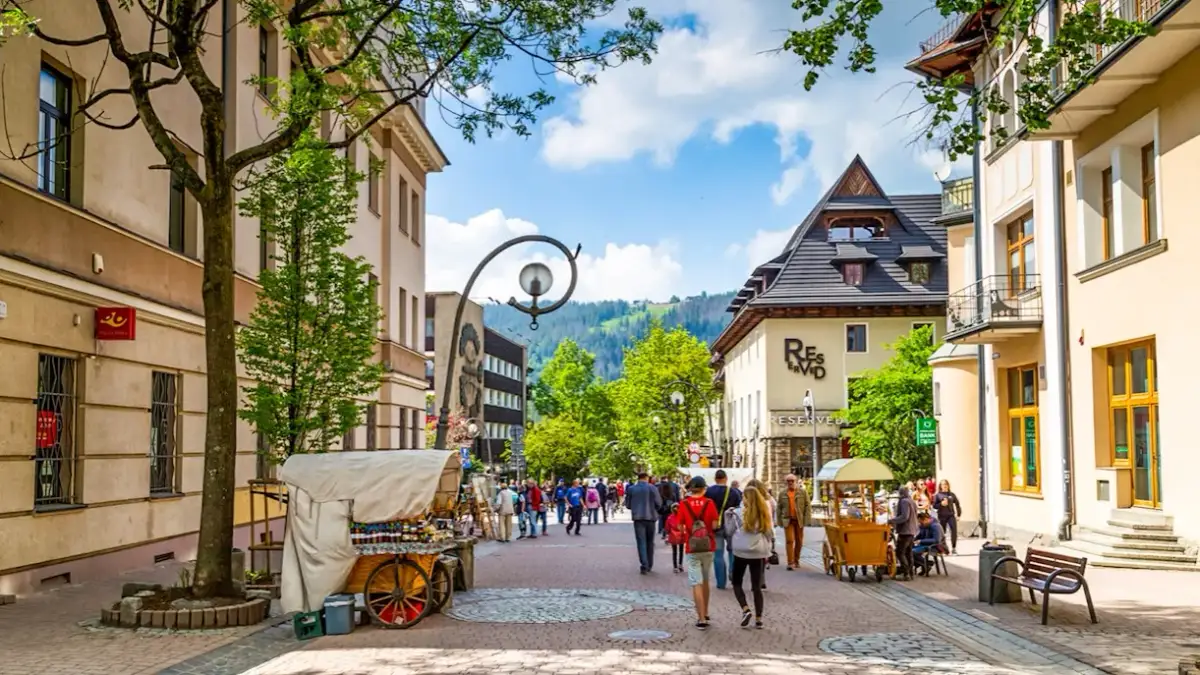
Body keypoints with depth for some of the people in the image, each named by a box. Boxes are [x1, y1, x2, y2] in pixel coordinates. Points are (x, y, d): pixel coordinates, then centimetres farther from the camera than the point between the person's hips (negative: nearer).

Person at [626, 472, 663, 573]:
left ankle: (644, 566, -13)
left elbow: (628, 504, 6)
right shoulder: (652, 488, -5)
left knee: (641, 542, -1)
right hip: (650, 517, 0)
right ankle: (649, 565, 20)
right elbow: (659, 503, -5)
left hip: (638, 518, 0)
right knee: (650, 542, 14)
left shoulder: (631, 489, 1)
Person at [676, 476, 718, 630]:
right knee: (706, 581, 19)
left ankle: (701, 619, -9)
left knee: (696, 583, -2)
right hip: (708, 547, 2)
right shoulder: (709, 503, -5)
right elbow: (715, 525, -6)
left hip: (691, 549, -2)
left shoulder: (684, 504, -6)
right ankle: (705, 614, 30)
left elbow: (680, 527, -2)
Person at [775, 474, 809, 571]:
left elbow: (808, 506, 1)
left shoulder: (803, 492, 3)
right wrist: (779, 520, 0)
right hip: (788, 520, -1)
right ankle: (790, 563, -12)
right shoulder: (783, 494, 7)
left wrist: (806, 518, -8)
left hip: (799, 520, 1)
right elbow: (778, 508, 9)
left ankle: (796, 560, 24)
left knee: (799, 541, 8)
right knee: (789, 541, -10)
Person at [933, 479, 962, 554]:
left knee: (954, 531, -11)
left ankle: (953, 548, -3)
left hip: (951, 515, 1)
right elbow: (934, 506, 1)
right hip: (942, 517, -1)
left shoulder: (952, 495, 9)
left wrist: (959, 514, 7)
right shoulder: (937, 495, 4)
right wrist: (941, 504, -16)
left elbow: (957, 504, 13)